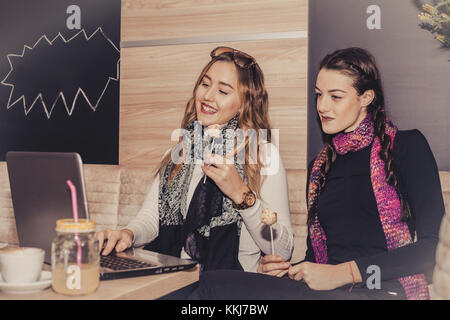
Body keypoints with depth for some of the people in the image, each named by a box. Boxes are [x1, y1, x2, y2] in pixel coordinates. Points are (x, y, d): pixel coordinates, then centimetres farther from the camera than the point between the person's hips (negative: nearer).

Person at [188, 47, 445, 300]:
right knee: (215, 283, -25)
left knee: (214, 286, -24)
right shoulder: (320, 166, 20)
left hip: (381, 291, -5)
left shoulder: (407, 145, 3)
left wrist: (345, 272, -12)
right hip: (326, 291, 5)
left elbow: (433, 245, -7)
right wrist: (288, 270, 0)